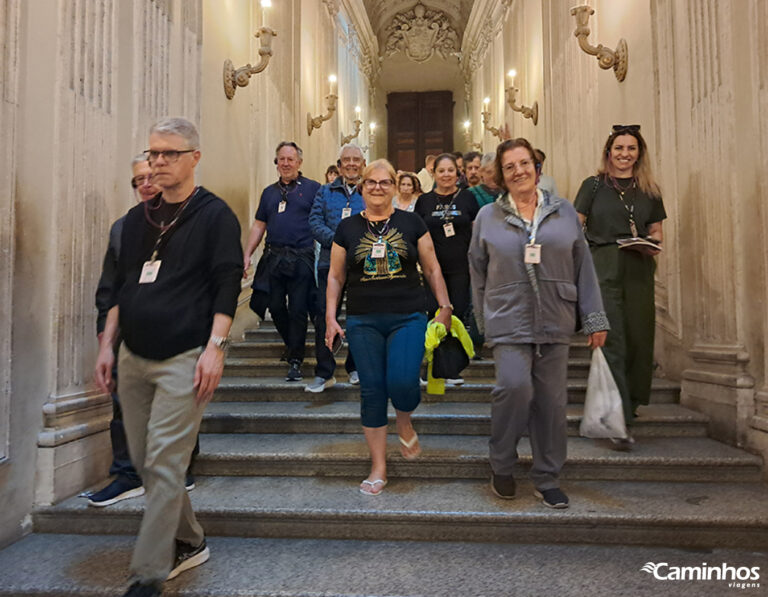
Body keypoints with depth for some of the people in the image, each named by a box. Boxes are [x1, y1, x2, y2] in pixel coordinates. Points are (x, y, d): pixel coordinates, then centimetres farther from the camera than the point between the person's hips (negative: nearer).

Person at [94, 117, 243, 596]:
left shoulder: (215, 215, -3)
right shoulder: (138, 219, 15)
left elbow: (227, 286, -11)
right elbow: (121, 286, 18)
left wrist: (215, 347, -19)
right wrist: (107, 344, 13)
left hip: (184, 358, -7)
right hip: (134, 357, 7)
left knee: (164, 465, -5)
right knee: (144, 462, 12)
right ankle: (189, 543, 31)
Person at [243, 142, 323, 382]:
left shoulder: (313, 188, 3)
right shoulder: (269, 192, 16)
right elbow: (259, 226, 17)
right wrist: (247, 254, 8)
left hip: (301, 259, -4)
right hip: (273, 258, 5)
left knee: (298, 310, -2)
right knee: (275, 307, 9)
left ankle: (295, 360, 8)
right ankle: (293, 345, 32)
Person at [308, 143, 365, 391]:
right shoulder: (325, 192, 13)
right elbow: (315, 222, 3)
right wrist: (337, 240, -13)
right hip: (330, 262, 1)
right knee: (323, 314, -4)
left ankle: (355, 366, 25)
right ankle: (325, 373, 7)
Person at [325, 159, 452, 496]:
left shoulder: (411, 224, 5)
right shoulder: (347, 228, 8)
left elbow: (432, 269, 9)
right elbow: (335, 277, 11)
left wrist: (445, 308, 4)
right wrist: (331, 318, 4)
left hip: (408, 319, -1)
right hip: (363, 322, 1)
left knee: (403, 382, -17)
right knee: (371, 390, 3)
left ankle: (404, 424, 21)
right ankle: (378, 467, 17)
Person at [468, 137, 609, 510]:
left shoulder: (564, 213, 9)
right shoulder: (487, 217, 6)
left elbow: (583, 268, 9)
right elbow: (478, 273, 10)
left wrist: (594, 319, 6)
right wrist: (485, 322, 8)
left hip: (555, 323, 2)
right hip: (509, 322, -2)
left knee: (552, 401, 6)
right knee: (515, 386, -20)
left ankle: (547, 480, 24)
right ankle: (501, 465, 5)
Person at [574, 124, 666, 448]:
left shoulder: (650, 190, 16)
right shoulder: (593, 185, 7)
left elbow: (656, 230, 21)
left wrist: (655, 245, -2)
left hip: (639, 271, 4)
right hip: (603, 268, -3)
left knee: (638, 338, 5)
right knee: (611, 341, -9)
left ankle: (630, 403, 26)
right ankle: (619, 420, -9)